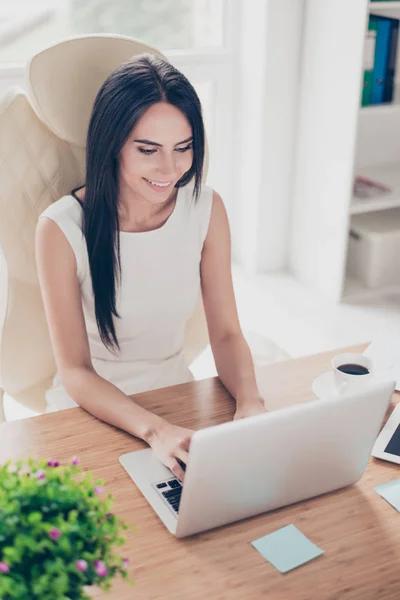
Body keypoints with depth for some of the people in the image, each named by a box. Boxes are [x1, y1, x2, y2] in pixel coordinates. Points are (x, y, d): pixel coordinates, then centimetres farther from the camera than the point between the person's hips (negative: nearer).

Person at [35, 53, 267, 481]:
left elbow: (226, 333, -3)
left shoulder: (207, 209, -6)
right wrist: (155, 430, -34)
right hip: (92, 407, -3)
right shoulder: (62, 229, -18)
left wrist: (250, 402, -23)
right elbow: (74, 372, -17)